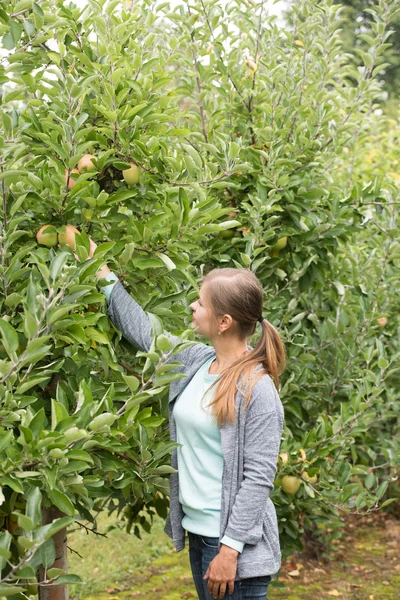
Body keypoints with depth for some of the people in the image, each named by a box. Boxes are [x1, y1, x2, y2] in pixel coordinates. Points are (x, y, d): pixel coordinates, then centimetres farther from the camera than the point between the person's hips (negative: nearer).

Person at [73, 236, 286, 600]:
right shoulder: (195, 362, 4)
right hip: (198, 531, 8)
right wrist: (105, 277, 23)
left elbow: (259, 477, -18)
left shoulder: (257, 388, -17)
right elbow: (144, 332, 19)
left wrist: (230, 549, -20)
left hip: (234, 539, -8)